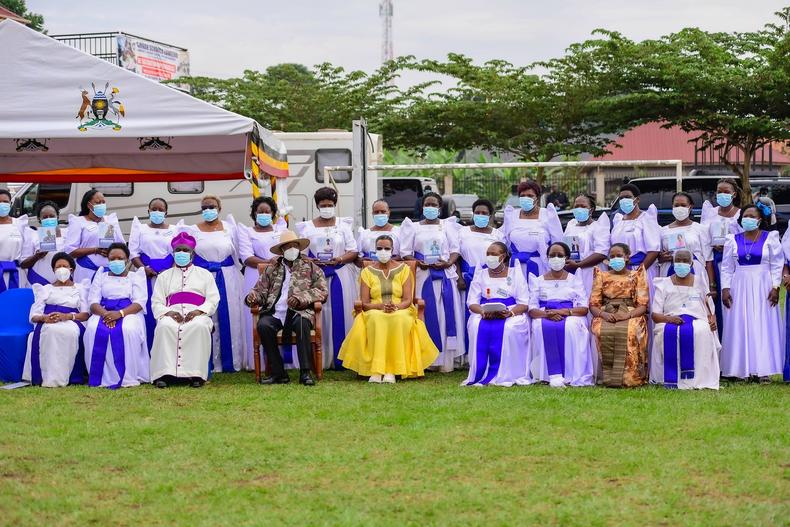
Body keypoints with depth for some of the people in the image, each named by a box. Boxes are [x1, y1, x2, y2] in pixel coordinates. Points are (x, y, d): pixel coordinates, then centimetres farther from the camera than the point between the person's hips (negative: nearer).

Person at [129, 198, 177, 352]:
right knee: (148, 311, -5)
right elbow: (133, 251, 5)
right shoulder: (141, 228, 12)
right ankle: (147, 351, -2)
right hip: (147, 274, 0)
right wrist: (143, 268, -11)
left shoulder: (174, 230, 12)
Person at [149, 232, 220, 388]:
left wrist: (199, 311, -10)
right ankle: (164, 373, -37)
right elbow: (156, 302, 14)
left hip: (197, 314, -1)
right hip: (172, 313, 1)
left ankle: (195, 374, -38)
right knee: (165, 327, -36)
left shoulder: (204, 274, 23)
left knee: (199, 327, -38)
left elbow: (213, 299, 11)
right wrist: (167, 312, -9)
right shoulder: (164, 276, 26)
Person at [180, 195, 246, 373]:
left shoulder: (229, 228, 10)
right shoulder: (193, 230, 8)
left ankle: (229, 361, 6)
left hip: (227, 279, 1)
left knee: (228, 318, 0)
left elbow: (237, 253, 10)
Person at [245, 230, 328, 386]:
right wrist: (252, 297, -6)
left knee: (302, 324, -37)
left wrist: (300, 298, -12)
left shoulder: (310, 267, 16)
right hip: (275, 313, 2)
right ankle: (278, 373, -24)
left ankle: (305, 372, -33)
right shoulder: (272, 269, 23)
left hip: (299, 312, -2)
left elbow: (323, 291, 4)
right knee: (263, 325, -31)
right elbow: (260, 290, 19)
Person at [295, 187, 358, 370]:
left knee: (341, 314, -4)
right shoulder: (308, 227, 11)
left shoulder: (343, 225, 11)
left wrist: (339, 259, -12)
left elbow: (353, 252, 6)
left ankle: (340, 358, -1)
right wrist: (313, 261, -14)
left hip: (340, 275, 0)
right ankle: (320, 359, -4)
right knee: (319, 315, -5)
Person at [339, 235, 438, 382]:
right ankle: (376, 370, -43)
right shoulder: (367, 272, 11)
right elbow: (364, 303, 3)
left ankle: (392, 369, -40)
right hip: (374, 313, 0)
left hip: (401, 312, 0)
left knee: (399, 319, -38)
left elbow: (408, 300, 2)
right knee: (377, 319, -38)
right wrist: (381, 306, -17)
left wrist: (395, 307, -20)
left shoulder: (403, 269, 11)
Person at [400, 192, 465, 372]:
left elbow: (455, 249, 8)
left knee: (447, 314, -5)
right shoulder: (414, 227, 11)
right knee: (427, 315, -5)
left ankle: (446, 360, -4)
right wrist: (419, 263, -13)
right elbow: (405, 252, 5)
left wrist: (448, 263, -11)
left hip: (445, 274, 0)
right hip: (423, 275, 0)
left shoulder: (446, 225, 12)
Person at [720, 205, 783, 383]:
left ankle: (762, 370, -4)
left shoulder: (770, 238, 4)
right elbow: (727, 267, 9)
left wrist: (775, 287, -8)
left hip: (762, 288, -2)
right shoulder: (733, 240, 9)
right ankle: (741, 369, 1)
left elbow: (777, 265, 1)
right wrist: (725, 288, -1)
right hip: (739, 288, 2)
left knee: (763, 326, -4)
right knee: (740, 327, -2)